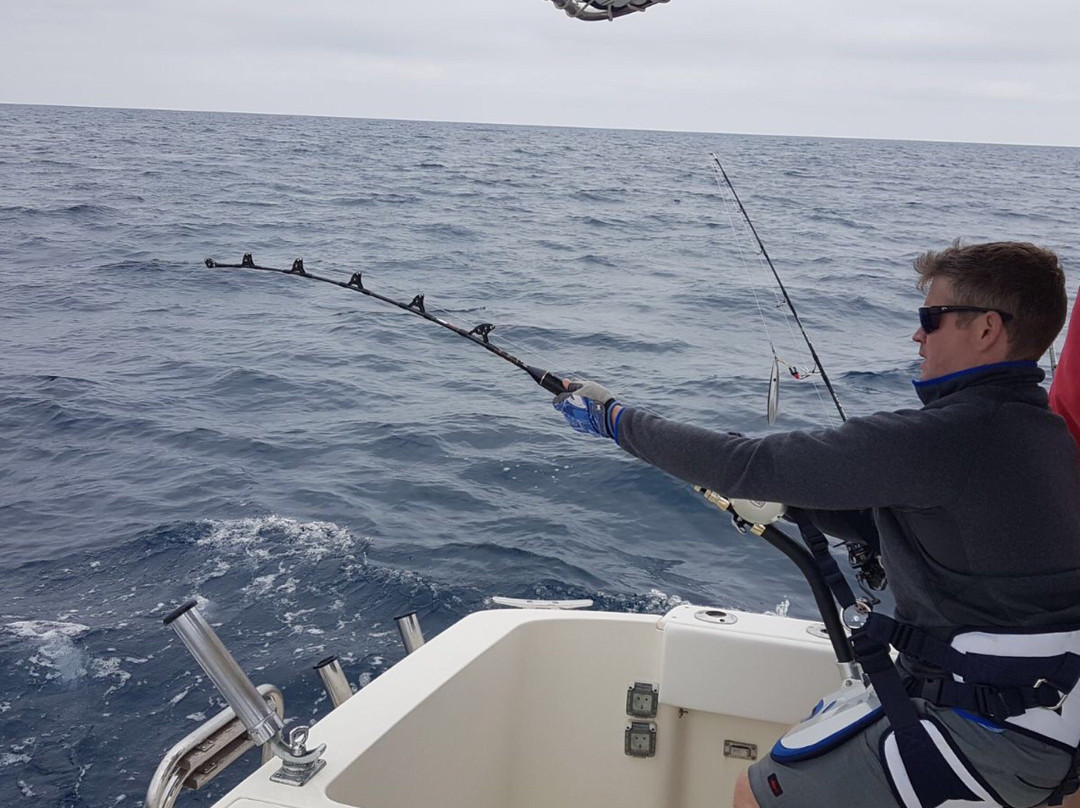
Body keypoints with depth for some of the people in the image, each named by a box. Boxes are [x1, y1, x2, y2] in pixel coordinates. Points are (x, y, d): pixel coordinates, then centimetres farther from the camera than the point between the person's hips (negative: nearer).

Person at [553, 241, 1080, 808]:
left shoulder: (953, 435, -25)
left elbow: (752, 466, -22)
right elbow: (888, 522, 14)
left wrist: (614, 417, -12)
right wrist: (781, 496, 6)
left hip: (991, 735, -9)